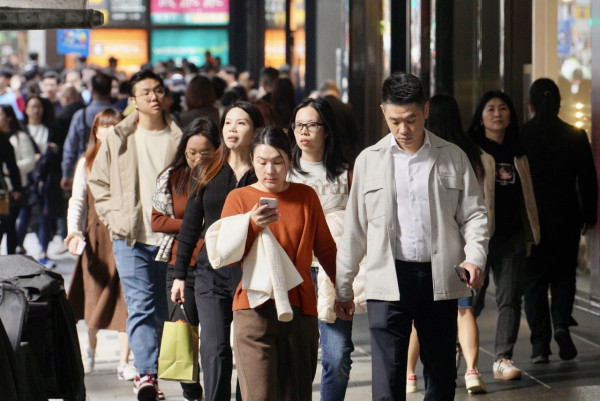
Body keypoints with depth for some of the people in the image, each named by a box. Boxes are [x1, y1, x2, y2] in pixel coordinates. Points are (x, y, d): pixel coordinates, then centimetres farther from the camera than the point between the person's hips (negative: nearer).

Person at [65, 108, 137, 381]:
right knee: (94, 296, 5)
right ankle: (91, 349, 32)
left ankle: (123, 363, -1)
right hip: (96, 235, 1)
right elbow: (77, 201, 5)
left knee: (126, 297, -6)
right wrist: (74, 232, -10)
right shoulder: (87, 164, 8)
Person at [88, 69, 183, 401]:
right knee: (140, 305, -15)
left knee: (159, 309, 7)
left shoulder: (178, 137, 3)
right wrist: (112, 216, 2)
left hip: (169, 236, 1)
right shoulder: (118, 139, 4)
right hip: (130, 237, -1)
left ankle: (146, 374, 20)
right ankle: (147, 373, -23)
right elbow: (97, 180, 13)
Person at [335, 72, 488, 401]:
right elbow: (354, 229, 11)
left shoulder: (453, 157, 6)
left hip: (439, 280, 1)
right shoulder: (369, 160, 7)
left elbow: (474, 214, 7)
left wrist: (475, 257, -12)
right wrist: (343, 287, 10)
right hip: (388, 280, -1)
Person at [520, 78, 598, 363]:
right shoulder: (575, 136, -3)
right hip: (566, 218, 1)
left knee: (534, 280, 6)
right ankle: (561, 323, -8)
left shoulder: (520, 136, -6)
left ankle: (540, 345, 1)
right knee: (563, 274, 16)